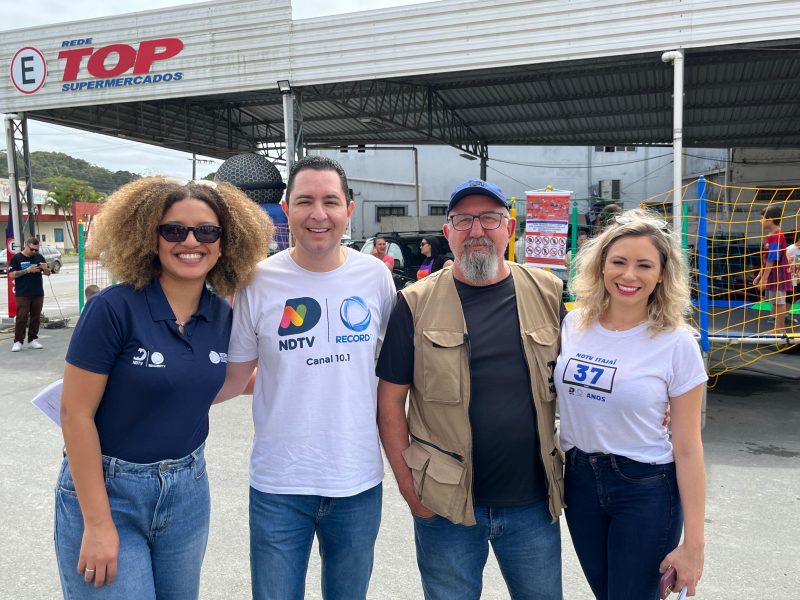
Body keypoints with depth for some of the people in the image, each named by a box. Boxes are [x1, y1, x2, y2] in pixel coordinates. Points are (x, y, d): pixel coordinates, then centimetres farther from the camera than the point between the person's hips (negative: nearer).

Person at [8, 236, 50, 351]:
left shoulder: (39, 257, 9)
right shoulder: (16, 258, -1)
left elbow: (48, 273, 12)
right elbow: (12, 275, -7)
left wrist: (45, 268, -11)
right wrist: (27, 270, -18)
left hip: (38, 294, 4)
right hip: (23, 294, -4)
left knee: (36, 317, 6)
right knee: (21, 317, -7)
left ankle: (33, 340, 14)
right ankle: (18, 341, -4)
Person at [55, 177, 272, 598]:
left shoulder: (222, 315, -2)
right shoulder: (114, 308, -18)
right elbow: (75, 413, -16)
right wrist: (98, 523, -16)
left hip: (188, 491, 5)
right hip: (106, 490, -5)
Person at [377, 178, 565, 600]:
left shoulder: (549, 293, 0)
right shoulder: (417, 303, -5)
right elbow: (390, 398, -3)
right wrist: (407, 483, -6)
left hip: (534, 502, 2)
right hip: (445, 503, -1)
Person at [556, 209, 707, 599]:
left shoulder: (676, 343, -13)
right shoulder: (573, 324, -4)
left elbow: (687, 448, -11)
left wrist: (693, 544, -9)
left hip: (646, 490, -4)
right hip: (579, 480, 4)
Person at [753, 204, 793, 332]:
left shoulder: (776, 237, -20)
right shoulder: (770, 236, 12)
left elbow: (771, 261, -22)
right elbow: (765, 260, 17)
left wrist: (764, 278, -21)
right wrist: (760, 275, 19)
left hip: (777, 276, -10)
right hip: (772, 276, 10)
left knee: (779, 303, -3)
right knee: (775, 303, 16)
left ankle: (780, 330, 3)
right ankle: (778, 329, 25)